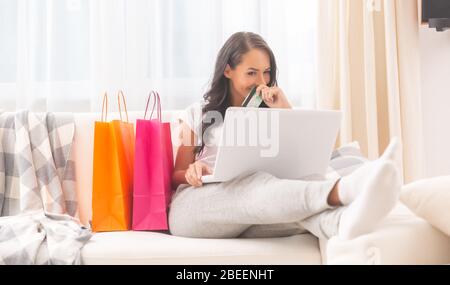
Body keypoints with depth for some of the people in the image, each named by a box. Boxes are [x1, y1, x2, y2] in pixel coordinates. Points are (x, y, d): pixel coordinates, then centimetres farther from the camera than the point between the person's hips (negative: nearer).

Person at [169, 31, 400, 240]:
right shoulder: (197, 114, 12)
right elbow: (176, 175, 12)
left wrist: (285, 110, 0)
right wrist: (192, 172, -13)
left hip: (242, 222, 3)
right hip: (193, 207, -2)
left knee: (285, 197, -35)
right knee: (257, 185, -36)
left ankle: (345, 220, -67)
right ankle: (343, 190, -63)